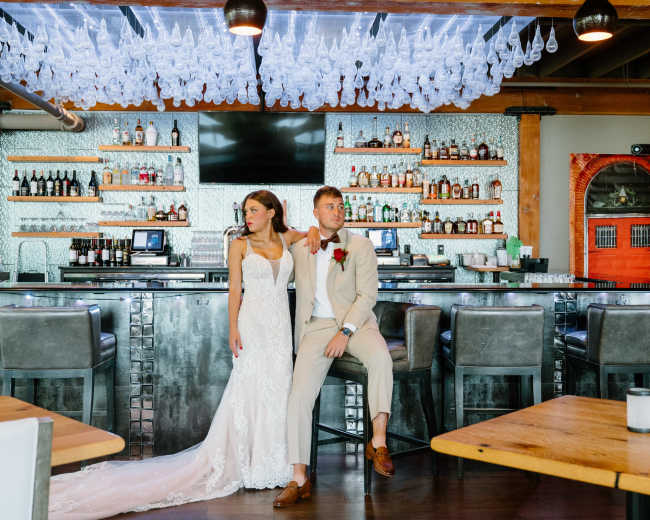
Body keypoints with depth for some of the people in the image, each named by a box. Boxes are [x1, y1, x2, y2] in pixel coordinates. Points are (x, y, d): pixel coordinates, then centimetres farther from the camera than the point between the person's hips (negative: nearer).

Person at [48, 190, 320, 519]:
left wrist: (313, 232, 2)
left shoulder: (286, 239, 9)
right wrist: (233, 329, -11)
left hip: (281, 324, 4)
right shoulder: (240, 245, 0)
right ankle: (244, 462, 8)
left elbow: (313, 231, 26)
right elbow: (235, 290, -3)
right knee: (250, 388, -3)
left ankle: (270, 461, 18)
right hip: (253, 322, -4)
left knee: (277, 389, 6)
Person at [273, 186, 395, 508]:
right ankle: (299, 480, -6)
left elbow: (367, 295, -5)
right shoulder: (299, 247, 11)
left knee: (380, 357, -35)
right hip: (316, 327, 2)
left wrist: (345, 332, -18)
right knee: (299, 397, -14)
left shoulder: (361, 246, 3)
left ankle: (378, 442, -25)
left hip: (354, 322, -2)